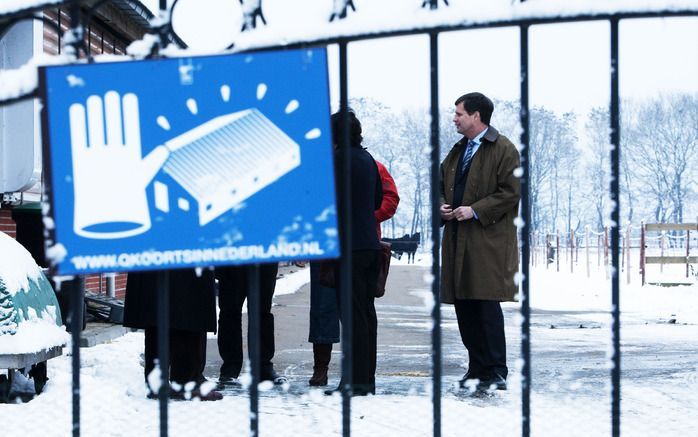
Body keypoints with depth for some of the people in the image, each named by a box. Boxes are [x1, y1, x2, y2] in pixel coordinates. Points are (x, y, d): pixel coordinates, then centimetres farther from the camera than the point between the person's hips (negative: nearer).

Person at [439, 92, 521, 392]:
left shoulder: (503, 150, -5)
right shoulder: (457, 151, 21)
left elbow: (511, 192, -12)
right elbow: (442, 184, 30)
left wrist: (475, 210, -16)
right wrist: (442, 206, 8)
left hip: (488, 241, -8)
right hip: (457, 240, 8)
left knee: (487, 305, -10)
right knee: (464, 306, 7)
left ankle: (496, 372, -6)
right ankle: (477, 367, 15)